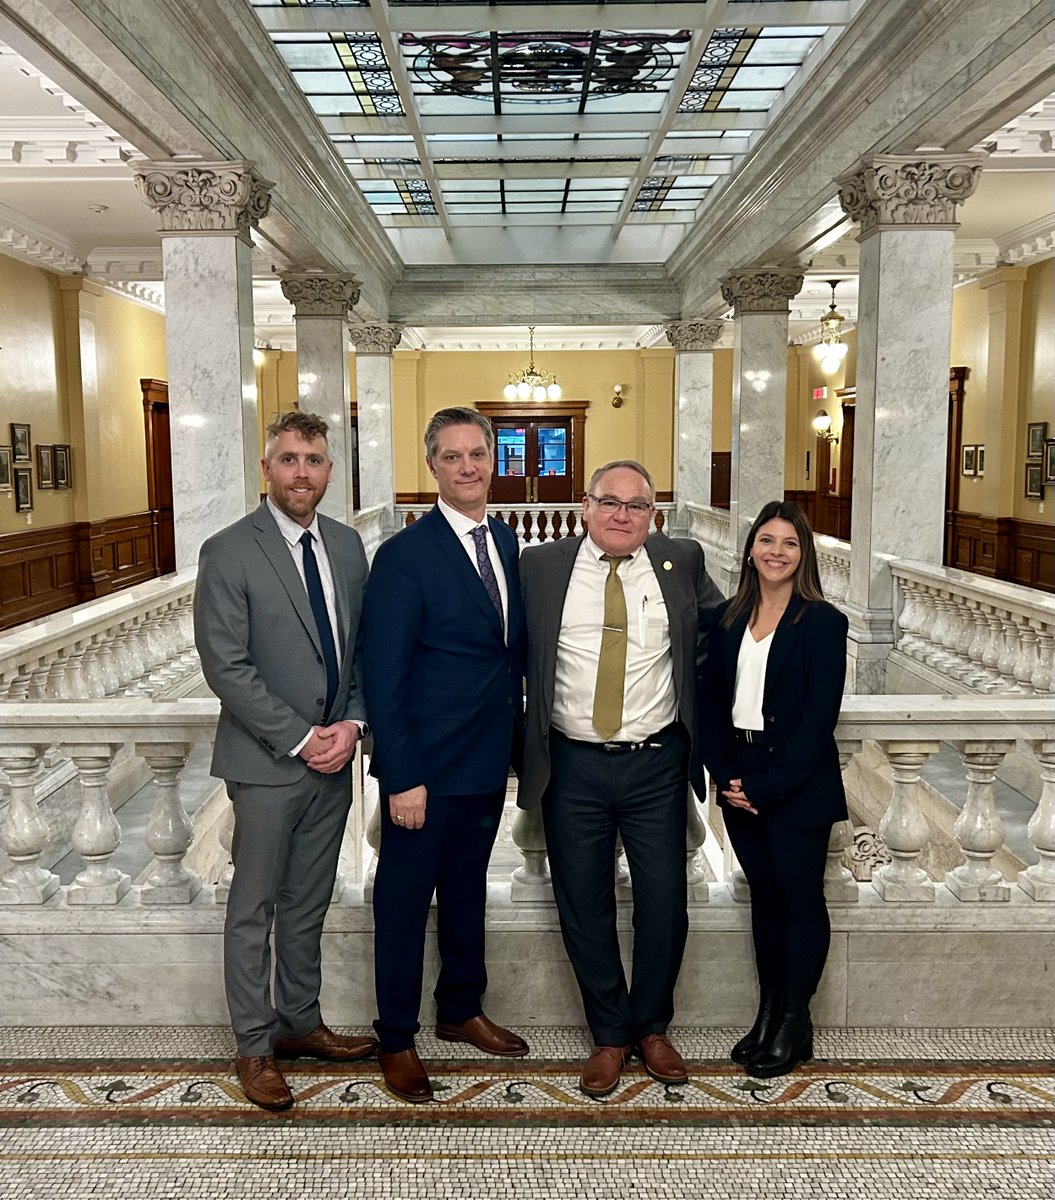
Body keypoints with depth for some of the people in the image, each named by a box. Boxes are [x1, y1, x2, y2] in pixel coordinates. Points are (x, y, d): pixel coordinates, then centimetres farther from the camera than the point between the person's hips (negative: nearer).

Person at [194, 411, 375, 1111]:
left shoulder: (347, 545, 6)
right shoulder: (229, 553, -12)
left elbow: (364, 647, 9)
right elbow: (226, 667, -15)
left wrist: (351, 724, -5)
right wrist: (300, 739, -15)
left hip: (334, 760, 5)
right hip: (266, 764, -5)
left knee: (309, 904, 18)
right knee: (255, 910, 8)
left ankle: (300, 1023, 34)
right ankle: (255, 1046, 25)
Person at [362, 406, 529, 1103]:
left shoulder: (506, 542, 6)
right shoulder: (404, 556, -16)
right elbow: (383, 677, -17)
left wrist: (514, 733, 8)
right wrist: (403, 778, -19)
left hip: (489, 759, 7)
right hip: (427, 765, -7)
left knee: (468, 889, 22)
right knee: (405, 901, 9)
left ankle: (462, 1012, 41)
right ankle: (397, 1039, 28)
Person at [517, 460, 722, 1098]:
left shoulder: (683, 562, 2)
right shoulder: (540, 565, -1)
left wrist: (695, 689, 5)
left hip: (657, 764, 1)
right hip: (573, 766, 0)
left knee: (665, 904, 8)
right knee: (585, 908, 10)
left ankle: (652, 1028, 33)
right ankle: (610, 1035, 31)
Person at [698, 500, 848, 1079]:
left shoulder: (821, 622, -8)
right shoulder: (728, 618, 7)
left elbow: (819, 717, -13)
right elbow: (711, 702, 8)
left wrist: (767, 786, -16)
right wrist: (723, 775, -4)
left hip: (797, 786, -4)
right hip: (739, 783, 5)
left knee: (800, 898, 6)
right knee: (764, 897, 14)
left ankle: (794, 1024, 20)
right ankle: (768, 1012, 26)